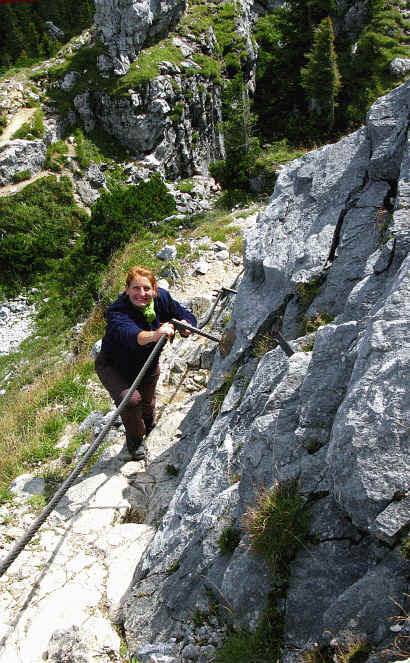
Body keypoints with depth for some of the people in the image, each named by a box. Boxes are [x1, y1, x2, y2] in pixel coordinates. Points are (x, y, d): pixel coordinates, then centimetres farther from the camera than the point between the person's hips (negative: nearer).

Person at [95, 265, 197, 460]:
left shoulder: (161, 298, -21)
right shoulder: (116, 312, -36)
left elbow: (187, 316, -13)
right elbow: (130, 334, -57)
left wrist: (185, 325, -38)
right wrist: (154, 335, -77)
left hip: (148, 365, 5)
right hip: (114, 366, -4)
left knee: (147, 402, 19)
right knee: (130, 400, -25)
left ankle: (148, 428, 56)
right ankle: (134, 438, 7)